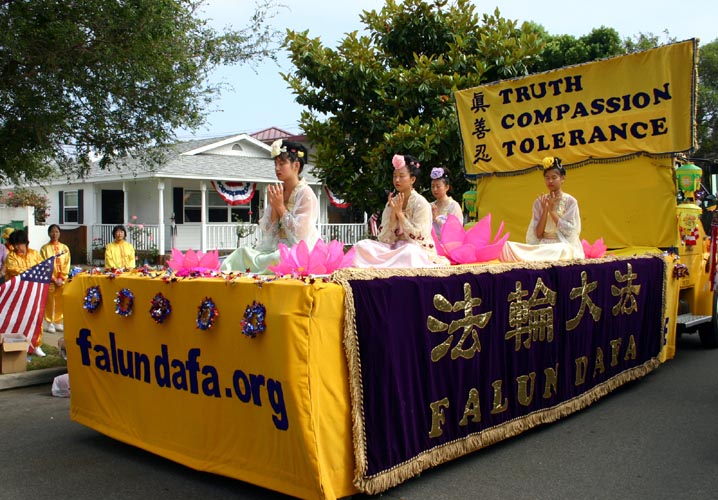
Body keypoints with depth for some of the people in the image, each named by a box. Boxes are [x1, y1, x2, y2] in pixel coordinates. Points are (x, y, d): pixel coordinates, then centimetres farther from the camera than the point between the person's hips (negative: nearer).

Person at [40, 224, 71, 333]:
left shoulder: (64, 248, 7)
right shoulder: (45, 248, 0)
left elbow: (67, 264, 4)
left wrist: (61, 278, -7)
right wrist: (53, 279, -11)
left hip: (62, 280, 2)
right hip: (49, 280, -2)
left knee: (60, 302, 5)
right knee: (49, 302, 0)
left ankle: (58, 322, 14)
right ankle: (49, 323, 8)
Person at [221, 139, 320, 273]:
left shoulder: (306, 195, -9)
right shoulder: (276, 192, 9)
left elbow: (300, 235, -16)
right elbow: (267, 232, 6)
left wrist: (280, 206, -13)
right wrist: (273, 207, -9)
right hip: (276, 249, 6)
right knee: (243, 252, -15)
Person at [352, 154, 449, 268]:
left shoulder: (421, 203, -7)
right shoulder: (392, 203, 7)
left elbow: (416, 236, -15)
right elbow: (385, 238, 0)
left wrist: (400, 212, -15)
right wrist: (393, 213, -12)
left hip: (417, 251, -5)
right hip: (395, 249, 5)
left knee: (409, 251, -41)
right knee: (361, 245, -15)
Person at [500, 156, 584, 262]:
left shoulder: (570, 201, 0)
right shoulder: (539, 202, 8)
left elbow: (569, 230, -9)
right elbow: (538, 234, 2)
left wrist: (552, 210, -10)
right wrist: (545, 210, -9)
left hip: (564, 247, -1)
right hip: (543, 245, 1)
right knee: (509, 246, -26)